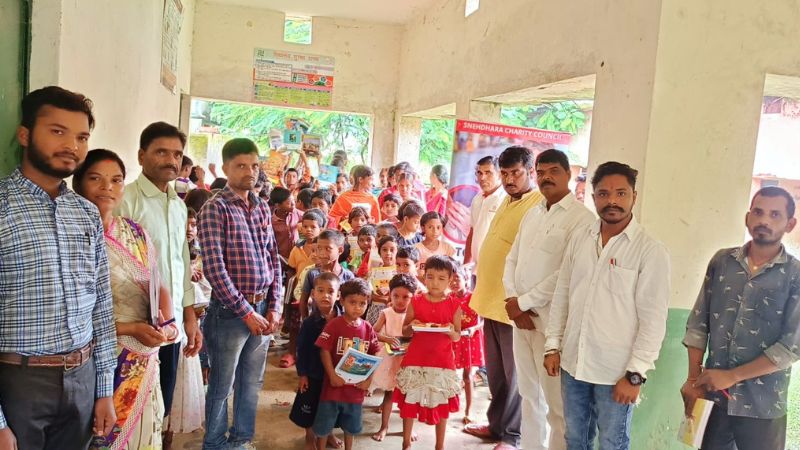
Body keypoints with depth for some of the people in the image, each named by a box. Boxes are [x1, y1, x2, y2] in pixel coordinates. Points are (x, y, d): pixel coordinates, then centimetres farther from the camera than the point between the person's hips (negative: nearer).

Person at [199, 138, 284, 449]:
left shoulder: (263, 208, 8)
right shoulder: (216, 208, -11)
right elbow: (213, 268, -17)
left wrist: (274, 307, 1)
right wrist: (245, 312, -16)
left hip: (262, 309, 6)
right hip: (230, 311, -6)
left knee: (252, 383, 18)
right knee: (222, 385, 9)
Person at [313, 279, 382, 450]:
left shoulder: (368, 328, -1)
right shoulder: (334, 324, -13)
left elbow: (374, 355, 4)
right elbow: (324, 351, -15)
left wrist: (369, 379, -6)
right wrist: (332, 376, -21)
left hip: (356, 387, 4)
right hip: (335, 384, -4)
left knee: (351, 425, 21)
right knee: (324, 424, 10)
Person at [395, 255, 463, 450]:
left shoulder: (454, 305, -3)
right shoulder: (416, 302, -2)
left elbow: (457, 337, 0)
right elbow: (404, 331, 5)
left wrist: (450, 331, -22)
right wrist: (412, 327, -17)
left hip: (442, 361, 0)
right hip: (415, 360, 1)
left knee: (441, 404, 10)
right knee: (409, 401, 8)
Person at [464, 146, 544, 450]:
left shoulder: (540, 205, -15)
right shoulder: (506, 201, 13)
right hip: (491, 300, 8)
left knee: (515, 374, 6)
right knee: (495, 371, 19)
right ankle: (496, 424, 34)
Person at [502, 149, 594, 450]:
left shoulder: (581, 218, -10)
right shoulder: (531, 215, 13)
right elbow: (512, 260, 13)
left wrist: (523, 302, -13)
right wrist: (513, 302, -3)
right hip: (520, 316, 7)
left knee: (556, 403, 2)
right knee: (529, 395, 17)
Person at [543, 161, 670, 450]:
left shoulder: (651, 251, -11)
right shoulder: (579, 240, 3)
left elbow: (653, 320, -12)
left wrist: (635, 374, -14)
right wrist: (553, 345, 6)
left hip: (616, 372, -4)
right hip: (573, 363, 4)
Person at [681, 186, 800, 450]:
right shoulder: (721, 261, 2)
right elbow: (698, 323, 3)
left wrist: (732, 376, -13)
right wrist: (693, 378, -2)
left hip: (761, 407, -2)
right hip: (712, 395, 2)